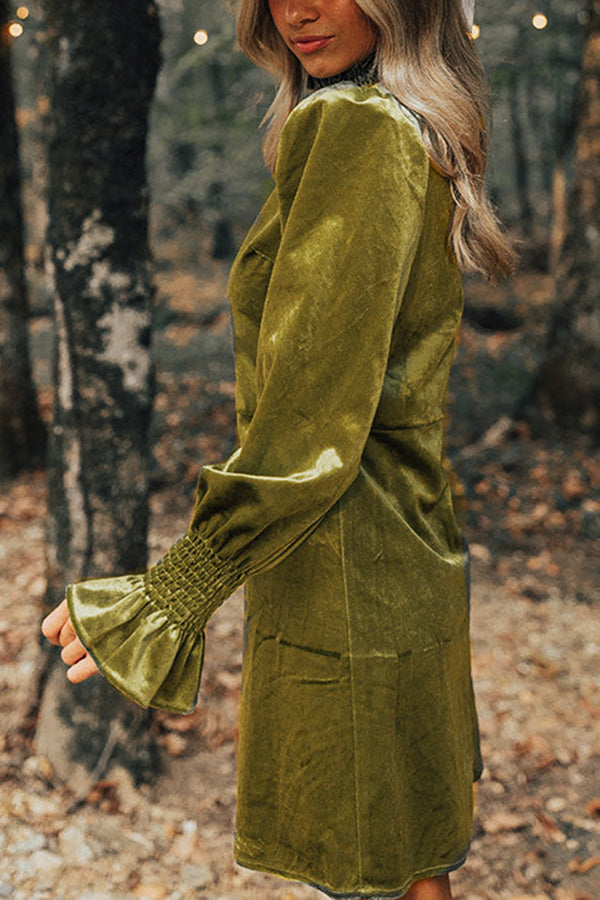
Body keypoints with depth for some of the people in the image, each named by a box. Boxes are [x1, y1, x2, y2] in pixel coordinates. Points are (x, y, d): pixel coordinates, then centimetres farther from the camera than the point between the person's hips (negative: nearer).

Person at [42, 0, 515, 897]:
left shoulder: (357, 128, -18)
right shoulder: (420, 134, 12)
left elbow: (313, 415, -24)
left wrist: (166, 596, -22)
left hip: (342, 578, -9)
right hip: (405, 550, 9)